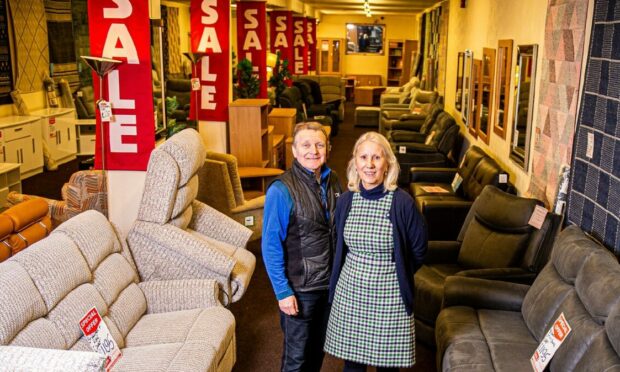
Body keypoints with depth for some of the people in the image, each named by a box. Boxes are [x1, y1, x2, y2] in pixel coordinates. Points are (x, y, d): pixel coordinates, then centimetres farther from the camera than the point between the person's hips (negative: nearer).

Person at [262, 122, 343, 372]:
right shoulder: (281, 190, -17)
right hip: (299, 288, -5)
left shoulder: (333, 182, 0)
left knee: (318, 351, 22)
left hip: (330, 283, 5)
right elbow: (271, 245, -15)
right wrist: (282, 291, -16)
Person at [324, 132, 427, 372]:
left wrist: (397, 274, 7)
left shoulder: (402, 202, -13)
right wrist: (358, 269, 13)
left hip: (388, 295, -3)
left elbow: (418, 250, -1)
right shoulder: (346, 200, -1)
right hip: (349, 292, 3)